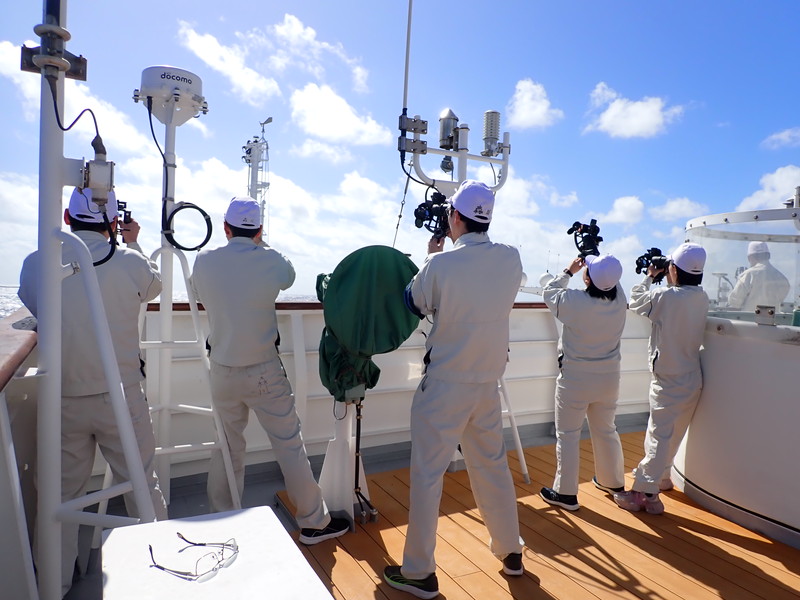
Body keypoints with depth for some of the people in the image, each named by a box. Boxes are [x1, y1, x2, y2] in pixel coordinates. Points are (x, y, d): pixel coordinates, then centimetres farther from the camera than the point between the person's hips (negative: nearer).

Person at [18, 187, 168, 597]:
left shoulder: (35, 264, -5)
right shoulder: (130, 262, -12)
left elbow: (30, 308, 13)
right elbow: (154, 285, 10)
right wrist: (133, 244, 23)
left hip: (61, 399, 2)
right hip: (121, 396, -2)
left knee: (63, 489, 18)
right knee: (141, 482, 13)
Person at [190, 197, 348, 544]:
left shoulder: (204, 262, -5)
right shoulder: (271, 260, -11)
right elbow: (289, 278, 10)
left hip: (223, 372, 3)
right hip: (264, 372, -3)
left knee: (227, 447, 18)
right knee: (290, 445, 7)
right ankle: (313, 522, 19)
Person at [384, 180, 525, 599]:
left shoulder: (440, 264, -17)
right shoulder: (511, 260, -3)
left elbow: (414, 305, 1)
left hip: (444, 385, -5)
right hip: (488, 383, 5)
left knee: (427, 474, 6)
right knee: (492, 466, 20)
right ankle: (511, 551, 37)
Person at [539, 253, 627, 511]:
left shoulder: (574, 301, -23)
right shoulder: (620, 299, -10)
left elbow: (548, 291, -2)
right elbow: (612, 281, 14)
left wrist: (569, 271, 7)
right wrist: (599, 264, 14)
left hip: (575, 381, -5)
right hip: (608, 379, 5)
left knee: (568, 435, 7)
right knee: (606, 431, 21)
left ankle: (565, 493, 14)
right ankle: (613, 482, 40)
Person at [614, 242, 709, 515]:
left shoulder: (665, 296, -22)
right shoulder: (701, 298, -1)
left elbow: (636, 302, -5)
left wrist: (649, 277, 8)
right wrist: (670, 282, 10)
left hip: (668, 382, -7)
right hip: (692, 378, 7)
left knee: (659, 436, -4)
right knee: (673, 434, 21)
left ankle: (645, 494, 2)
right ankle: (661, 476, 38)